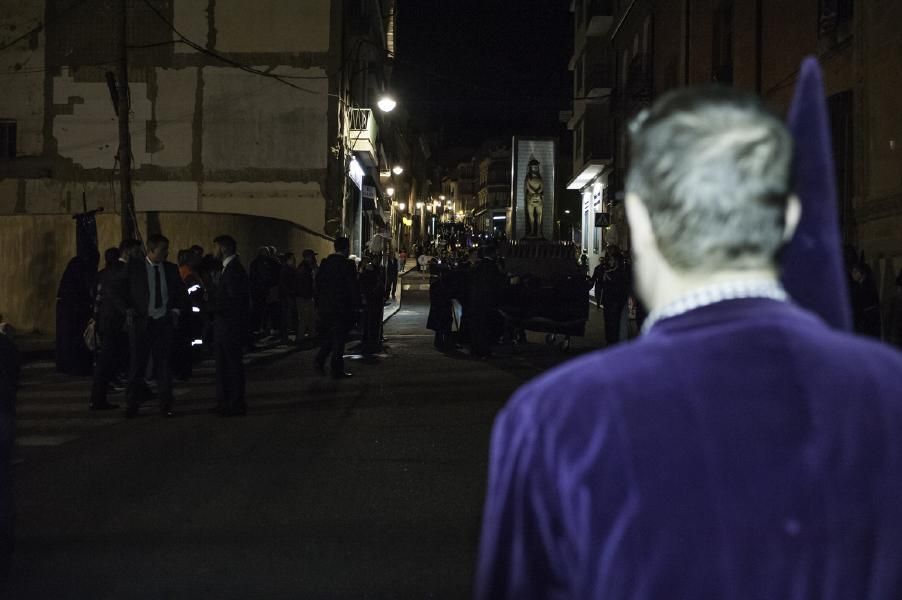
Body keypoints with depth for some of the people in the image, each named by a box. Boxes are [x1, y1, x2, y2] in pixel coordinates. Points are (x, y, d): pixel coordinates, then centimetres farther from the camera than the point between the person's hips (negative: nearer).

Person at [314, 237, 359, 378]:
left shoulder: (325, 263, 6)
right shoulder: (348, 264, -12)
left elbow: (318, 283, 10)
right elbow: (353, 287, -12)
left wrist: (318, 304, 17)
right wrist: (356, 305, -5)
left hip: (324, 307, 6)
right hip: (342, 307, -6)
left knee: (327, 335, 19)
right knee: (339, 338, 1)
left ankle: (320, 360, 5)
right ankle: (337, 369, 4)